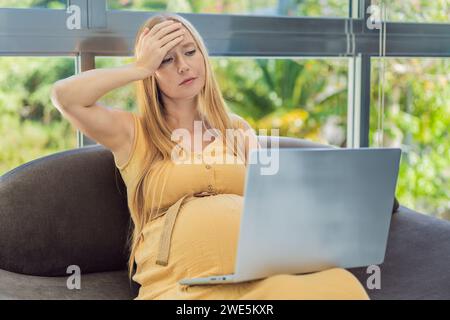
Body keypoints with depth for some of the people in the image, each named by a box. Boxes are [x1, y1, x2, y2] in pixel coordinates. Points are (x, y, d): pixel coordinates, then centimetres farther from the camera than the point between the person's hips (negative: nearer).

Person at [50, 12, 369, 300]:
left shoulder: (238, 129, 23)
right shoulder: (133, 132, 13)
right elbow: (64, 95, -1)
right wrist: (140, 67, 6)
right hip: (183, 279, -4)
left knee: (340, 285, -30)